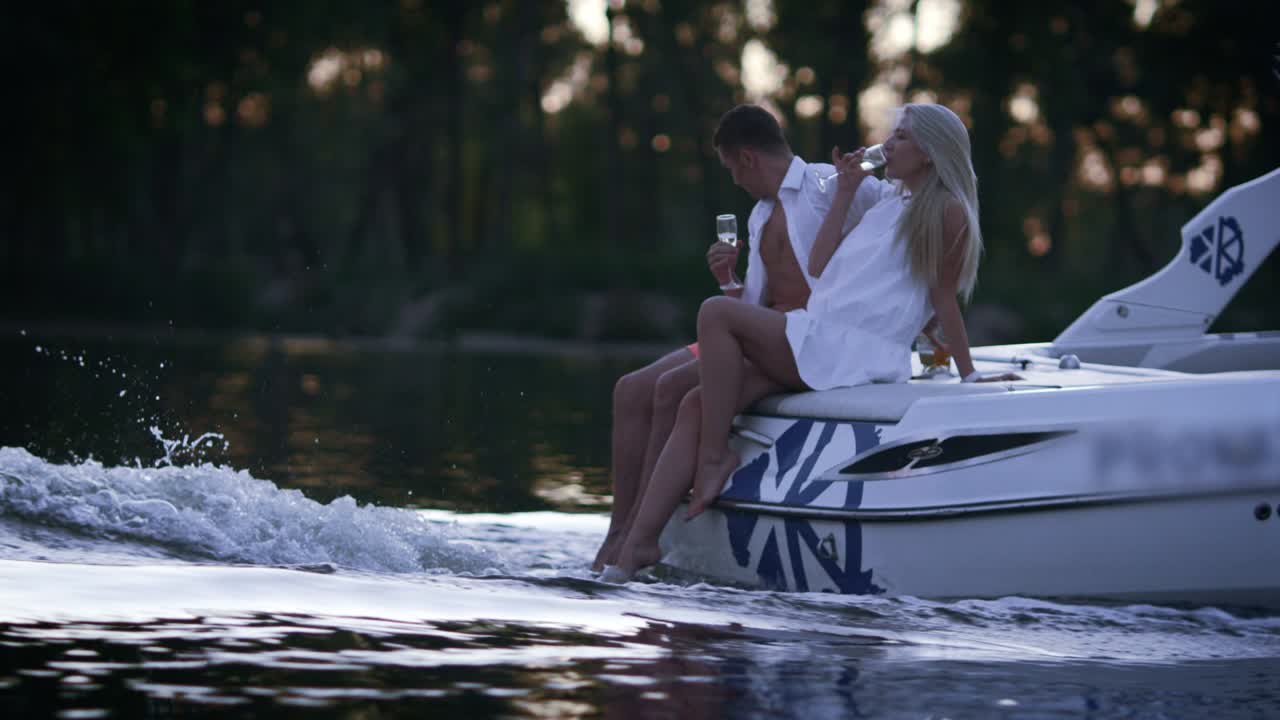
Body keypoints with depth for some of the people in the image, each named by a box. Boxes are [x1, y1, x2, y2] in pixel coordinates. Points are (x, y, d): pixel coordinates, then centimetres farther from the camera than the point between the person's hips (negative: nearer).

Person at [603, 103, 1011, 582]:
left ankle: (714, 456, -17)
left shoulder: (947, 211, 1)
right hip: (816, 344, 9)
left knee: (717, 314, -23)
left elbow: (945, 297, 2)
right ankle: (638, 544, -16)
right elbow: (819, 272, 19)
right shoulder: (885, 202, 25)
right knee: (695, 405, -8)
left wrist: (969, 376, -1)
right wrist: (845, 194, 20)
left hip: (855, 355, -9)